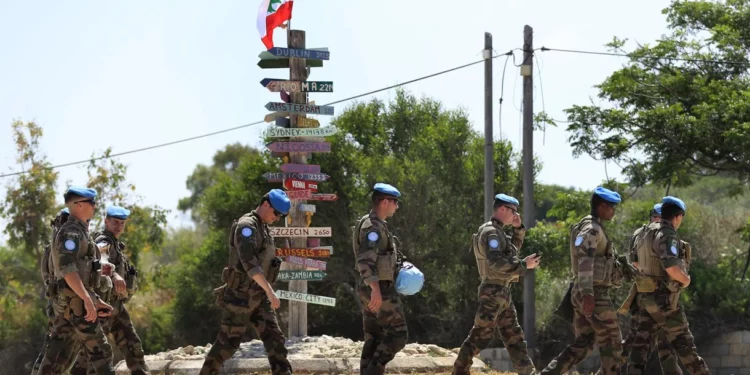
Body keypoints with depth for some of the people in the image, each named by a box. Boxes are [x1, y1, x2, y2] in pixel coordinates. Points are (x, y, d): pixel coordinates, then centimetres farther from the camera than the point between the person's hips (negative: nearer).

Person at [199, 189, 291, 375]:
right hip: (240, 295, -8)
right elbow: (249, 262, -28)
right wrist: (270, 291, -32)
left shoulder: (263, 228, 14)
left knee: (274, 338, -1)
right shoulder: (246, 226, -17)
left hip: (258, 296, 8)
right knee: (228, 341, -2)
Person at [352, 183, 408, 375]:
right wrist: (376, 290, -30)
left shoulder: (376, 224, 17)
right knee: (398, 334, -7)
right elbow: (366, 261, -25)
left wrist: (397, 271, 18)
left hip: (371, 289, 10)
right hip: (379, 289, -10)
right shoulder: (373, 226, -16)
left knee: (374, 337, 10)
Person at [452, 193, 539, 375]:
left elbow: (514, 248, 28)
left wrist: (518, 228, 13)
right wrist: (524, 264, -21)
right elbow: (496, 262, -26)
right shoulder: (491, 232, -16)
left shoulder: (498, 231, 16)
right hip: (494, 291, -10)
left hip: (503, 292, 10)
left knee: (514, 335, 11)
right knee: (480, 335, -7)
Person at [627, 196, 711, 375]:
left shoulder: (649, 234, 14)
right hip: (663, 299, -9)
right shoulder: (666, 235, -16)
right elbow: (671, 266, -29)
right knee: (682, 341, 2)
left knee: (642, 343, 2)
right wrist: (686, 279, -10)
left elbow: (637, 263, 29)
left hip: (647, 296, 9)